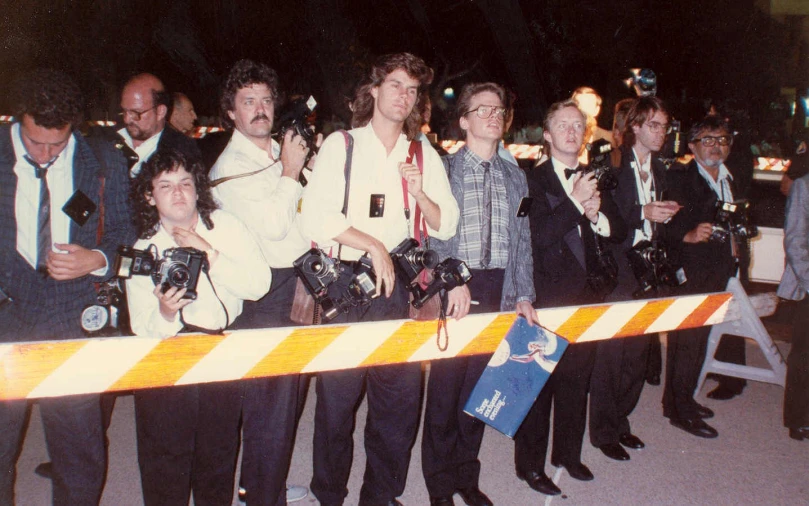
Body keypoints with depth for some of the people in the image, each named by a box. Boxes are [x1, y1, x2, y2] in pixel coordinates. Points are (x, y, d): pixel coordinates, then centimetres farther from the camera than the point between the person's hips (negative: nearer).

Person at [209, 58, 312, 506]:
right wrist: (290, 172, -11)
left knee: (286, 392, 17)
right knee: (269, 398, -2)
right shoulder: (230, 166, -9)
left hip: (296, 283, 8)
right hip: (262, 293, -8)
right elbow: (272, 226, -19)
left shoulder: (282, 153, 13)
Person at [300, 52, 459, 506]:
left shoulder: (425, 156, 13)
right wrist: (374, 246, -10)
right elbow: (316, 218, -9)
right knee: (338, 397, 1)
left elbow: (446, 226, 9)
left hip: (396, 289, 3)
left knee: (402, 394, 4)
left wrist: (420, 194, -8)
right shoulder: (341, 145, 2)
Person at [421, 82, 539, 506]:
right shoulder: (444, 170, 1)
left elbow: (523, 240, 12)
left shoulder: (515, 176, 14)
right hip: (455, 290, -4)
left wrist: (524, 295, 3)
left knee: (481, 385, 10)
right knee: (445, 387, 1)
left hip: (500, 291, 4)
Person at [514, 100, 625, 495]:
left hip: (586, 293, 6)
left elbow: (619, 231, 8)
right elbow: (538, 235, -20)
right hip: (546, 295, -6)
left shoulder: (593, 180, 12)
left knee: (577, 378, 16)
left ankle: (568, 452, 33)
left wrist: (597, 216, -11)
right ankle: (530, 463, 16)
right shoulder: (533, 181, -9)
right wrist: (576, 202, -23)